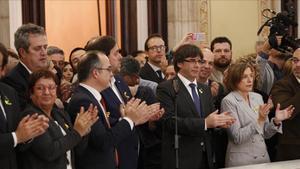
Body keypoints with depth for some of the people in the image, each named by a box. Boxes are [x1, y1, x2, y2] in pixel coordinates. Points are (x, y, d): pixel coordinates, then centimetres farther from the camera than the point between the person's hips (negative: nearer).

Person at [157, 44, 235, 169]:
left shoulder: (205, 89, 16)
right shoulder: (166, 89, -6)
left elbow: (210, 116, 15)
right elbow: (170, 121, -17)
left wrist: (219, 120, -9)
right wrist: (205, 123, -23)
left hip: (205, 157, 6)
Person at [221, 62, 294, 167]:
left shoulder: (257, 97, 7)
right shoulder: (228, 101, -9)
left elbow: (265, 134, 10)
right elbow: (237, 137, -16)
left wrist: (276, 121, -7)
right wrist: (259, 121, -23)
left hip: (263, 158, 5)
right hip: (241, 161, -5)